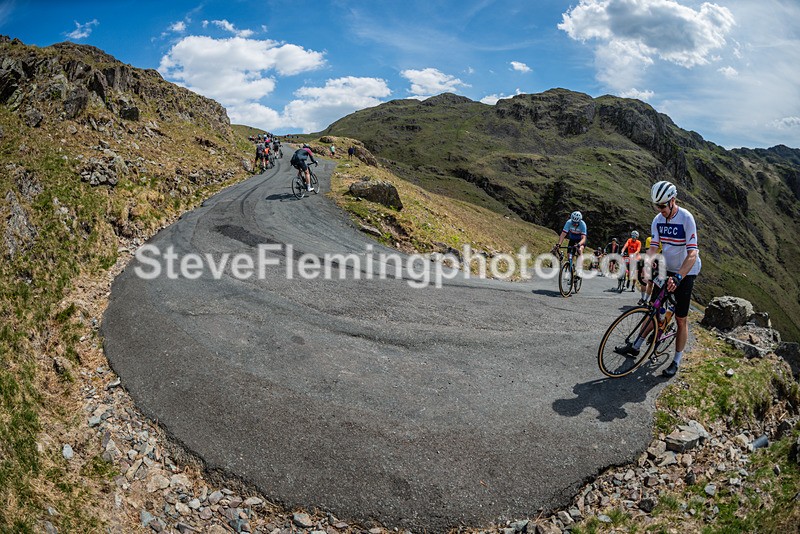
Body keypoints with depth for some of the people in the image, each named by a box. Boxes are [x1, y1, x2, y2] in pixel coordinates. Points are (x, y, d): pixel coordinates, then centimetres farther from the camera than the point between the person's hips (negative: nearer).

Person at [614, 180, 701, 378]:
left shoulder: (686, 219, -23)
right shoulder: (658, 220, -5)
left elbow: (692, 253, -29)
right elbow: (653, 247, -6)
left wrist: (678, 278, -39)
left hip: (686, 272, -5)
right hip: (666, 270, 5)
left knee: (681, 319, 1)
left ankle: (676, 361, 12)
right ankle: (636, 346, 17)